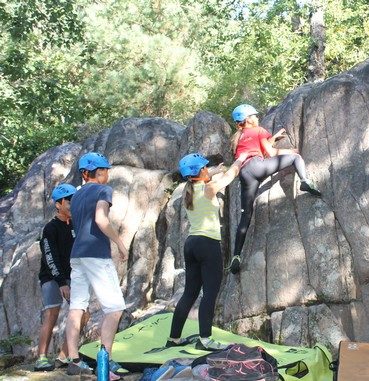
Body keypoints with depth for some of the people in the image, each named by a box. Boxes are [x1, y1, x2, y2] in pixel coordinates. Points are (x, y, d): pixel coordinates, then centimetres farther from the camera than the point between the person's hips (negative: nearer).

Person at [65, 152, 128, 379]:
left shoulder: (77, 195, 20)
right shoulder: (103, 190, -3)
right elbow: (101, 220, -17)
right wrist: (120, 243, -9)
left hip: (77, 255, 8)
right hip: (97, 254, -8)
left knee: (76, 307, 6)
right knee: (114, 308, -5)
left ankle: (74, 361, 6)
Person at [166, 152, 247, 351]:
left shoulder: (187, 191, 10)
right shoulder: (208, 189, -9)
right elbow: (230, 175, 7)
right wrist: (241, 159, 22)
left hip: (191, 243, 8)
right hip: (208, 244, -8)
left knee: (189, 293, 12)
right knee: (210, 293, -5)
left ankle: (174, 338, 15)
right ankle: (204, 339, -9)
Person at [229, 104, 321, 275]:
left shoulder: (237, 138, 33)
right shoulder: (258, 130, 17)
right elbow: (270, 153, 13)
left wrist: (274, 137, 43)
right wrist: (289, 151, 28)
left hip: (244, 174, 5)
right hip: (257, 165, -5)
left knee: (246, 215, 2)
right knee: (295, 156, 11)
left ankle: (236, 256, -7)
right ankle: (305, 181, -19)